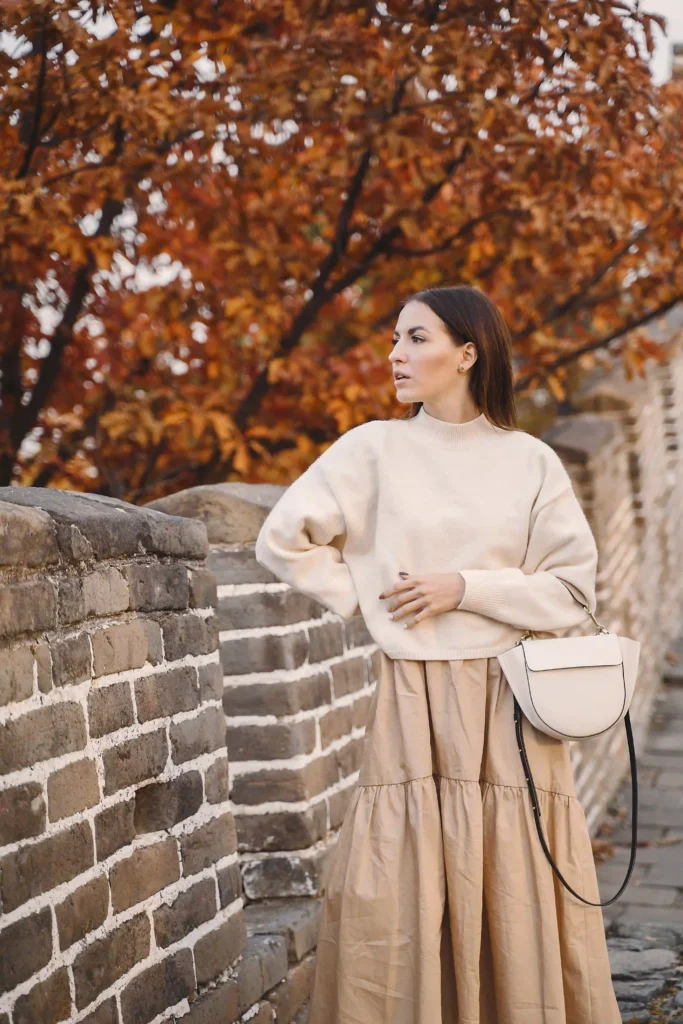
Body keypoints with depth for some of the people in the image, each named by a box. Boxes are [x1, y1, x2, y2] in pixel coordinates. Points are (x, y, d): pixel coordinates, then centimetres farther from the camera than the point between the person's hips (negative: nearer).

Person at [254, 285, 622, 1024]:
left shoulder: (531, 462, 3)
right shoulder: (374, 449, 2)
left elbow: (572, 590, 1)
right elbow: (283, 540, 3)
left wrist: (466, 589, -9)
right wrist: (365, 601, 1)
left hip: (511, 707, 1)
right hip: (413, 704, 0)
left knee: (519, 902, 3)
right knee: (406, 902, 0)